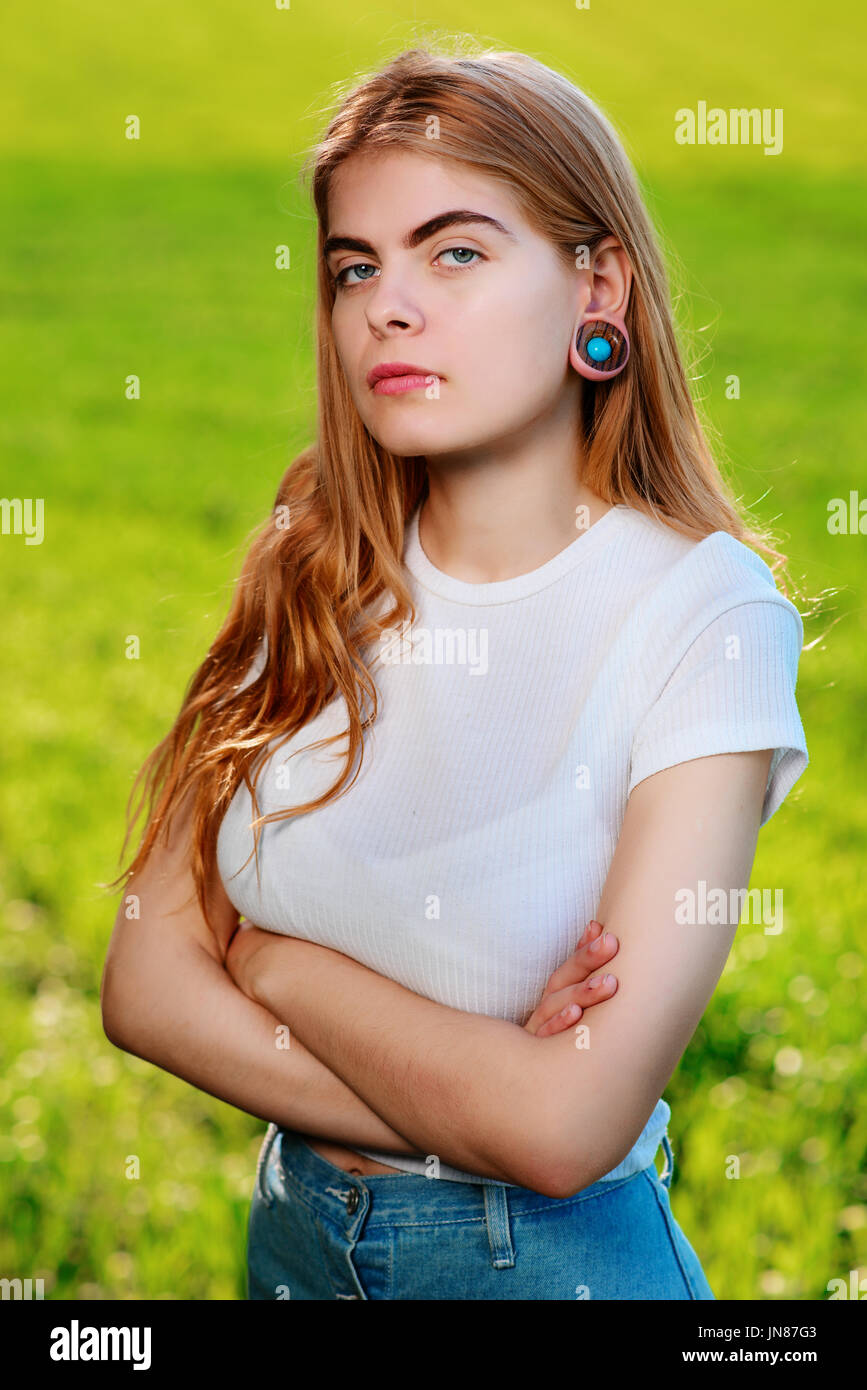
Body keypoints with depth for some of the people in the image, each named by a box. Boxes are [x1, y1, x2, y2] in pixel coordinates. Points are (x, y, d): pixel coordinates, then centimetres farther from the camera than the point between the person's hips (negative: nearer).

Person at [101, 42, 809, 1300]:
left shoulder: (707, 616, -18)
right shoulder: (309, 576, -5)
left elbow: (569, 1128, -24)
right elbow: (147, 981, -8)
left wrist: (276, 962, -12)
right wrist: (469, 1091, -19)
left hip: (557, 1254, -4)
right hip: (293, 1229, 4)